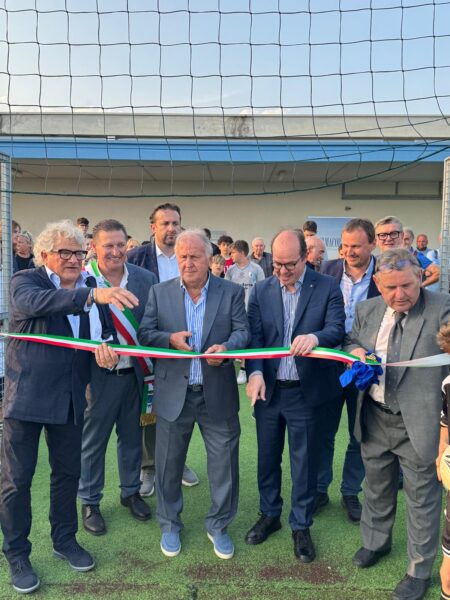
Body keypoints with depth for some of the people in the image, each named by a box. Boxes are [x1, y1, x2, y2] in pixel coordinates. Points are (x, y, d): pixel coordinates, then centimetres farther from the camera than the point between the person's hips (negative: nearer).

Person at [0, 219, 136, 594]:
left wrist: (106, 348, -21)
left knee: (68, 471, 17)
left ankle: (65, 540, 38)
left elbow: (101, 332, 5)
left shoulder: (90, 287, 4)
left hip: (70, 395, 5)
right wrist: (92, 295, -48)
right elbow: (34, 302, -34)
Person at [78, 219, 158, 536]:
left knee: (132, 436, 20)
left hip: (135, 372, 3)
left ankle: (131, 491, 42)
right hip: (98, 374, -3)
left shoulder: (146, 278, -3)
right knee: (92, 441, 14)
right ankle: (90, 503, 34)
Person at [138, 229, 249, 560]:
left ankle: (219, 525, 34)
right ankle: (170, 525, 37)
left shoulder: (232, 292, 1)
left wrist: (226, 347, -26)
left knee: (225, 463, 10)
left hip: (218, 393, 0)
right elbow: (144, 333, 1)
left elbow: (242, 331, -5)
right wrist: (170, 338, -18)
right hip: (174, 393, 1)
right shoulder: (160, 292, 3)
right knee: (169, 464, 14)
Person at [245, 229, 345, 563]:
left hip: (307, 392, -2)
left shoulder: (327, 288, -5)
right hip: (268, 389, 3)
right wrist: (255, 373, -21)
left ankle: (301, 526, 32)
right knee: (267, 458, 18)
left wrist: (315, 337, -37)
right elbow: (255, 336, -5)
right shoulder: (261, 291, 1)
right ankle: (269, 515, 40)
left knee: (305, 463, 11)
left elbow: (337, 329, -15)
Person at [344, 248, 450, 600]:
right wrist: (355, 351, -7)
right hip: (375, 418, 5)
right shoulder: (367, 310, 2)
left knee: (421, 496, 12)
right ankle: (376, 541, 50)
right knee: (377, 486, 25)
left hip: (418, 422, -5)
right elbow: (351, 340, 16)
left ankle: (419, 571, 33)